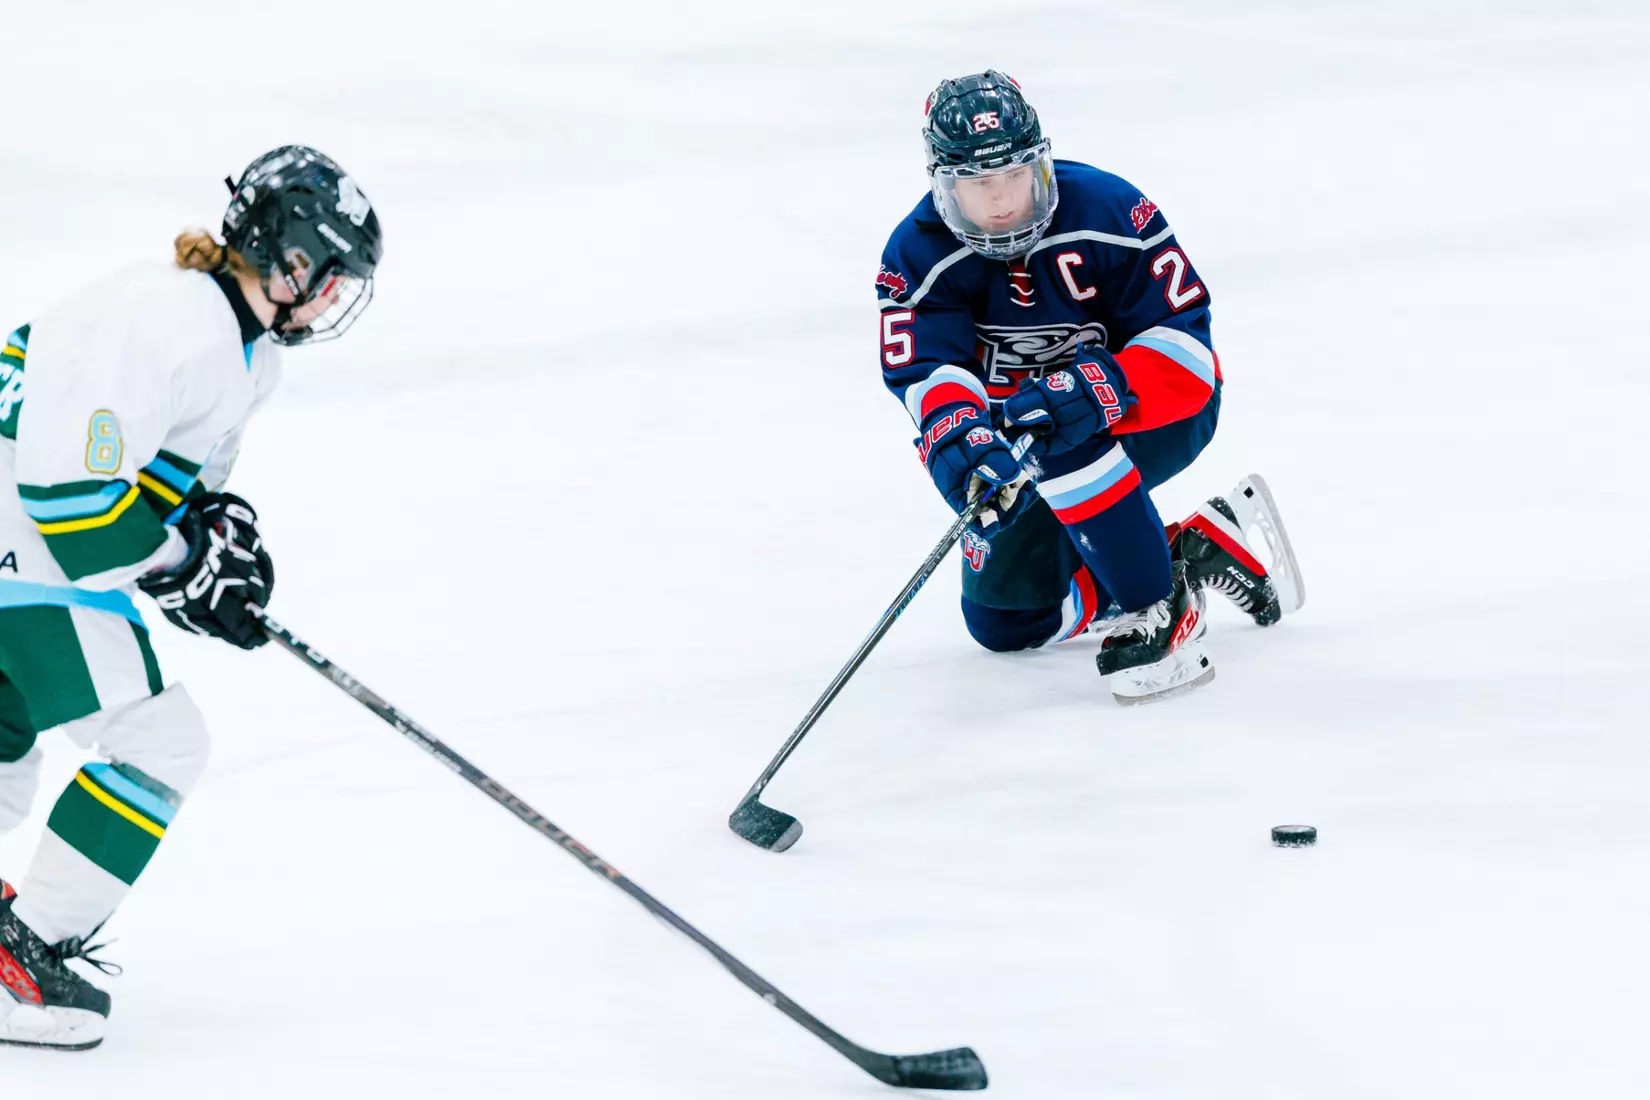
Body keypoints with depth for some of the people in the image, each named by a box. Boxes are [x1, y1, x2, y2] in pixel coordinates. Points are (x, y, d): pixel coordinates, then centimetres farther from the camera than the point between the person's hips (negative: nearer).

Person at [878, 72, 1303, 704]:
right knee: (1004, 619, -2)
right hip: (1018, 447, 5)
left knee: (1064, 443, -38)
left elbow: (1183, 338, -25)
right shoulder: (919, 256, -15)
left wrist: (1093, 394, -42)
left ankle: (1158, 612, -27)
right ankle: (1204, 549, 3)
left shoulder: (1107, 211, -24)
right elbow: (924, 370, -28)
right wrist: (960, 440, -50)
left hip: (1156, 412, -5)